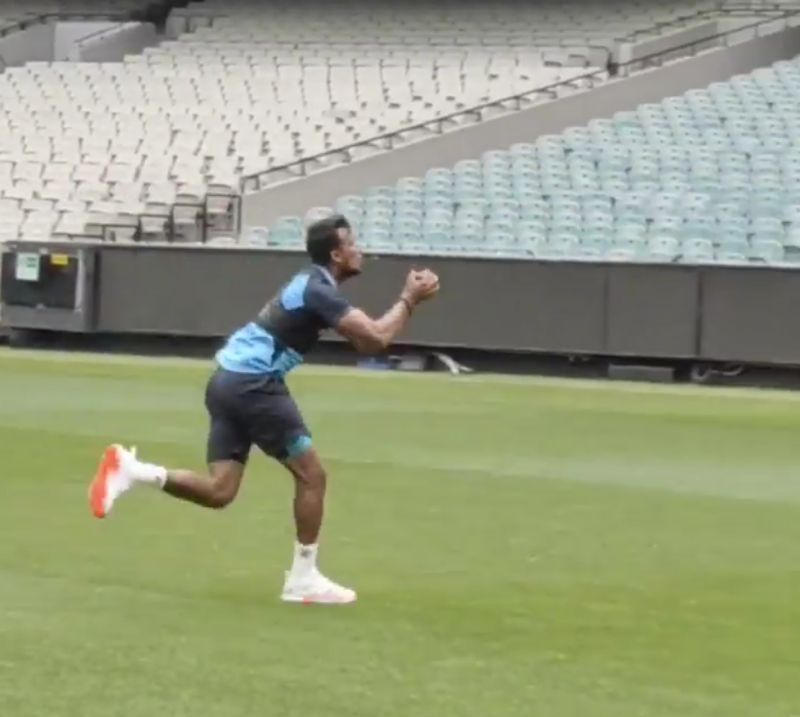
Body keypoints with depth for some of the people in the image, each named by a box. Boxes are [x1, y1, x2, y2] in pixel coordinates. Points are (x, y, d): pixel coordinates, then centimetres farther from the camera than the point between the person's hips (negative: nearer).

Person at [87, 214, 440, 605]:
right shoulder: (319, 291, -12)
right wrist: (409, 300, -6)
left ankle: (130, 470, -7)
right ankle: (303, 579, 4)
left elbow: (363, 335, 30)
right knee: (311, 474, 0)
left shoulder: (312, 283, 19)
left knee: (219, 491, 5)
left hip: (229, 381, 9)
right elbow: (374, 339, -19)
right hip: (252, 384, -9)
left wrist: (407, 299, 18)